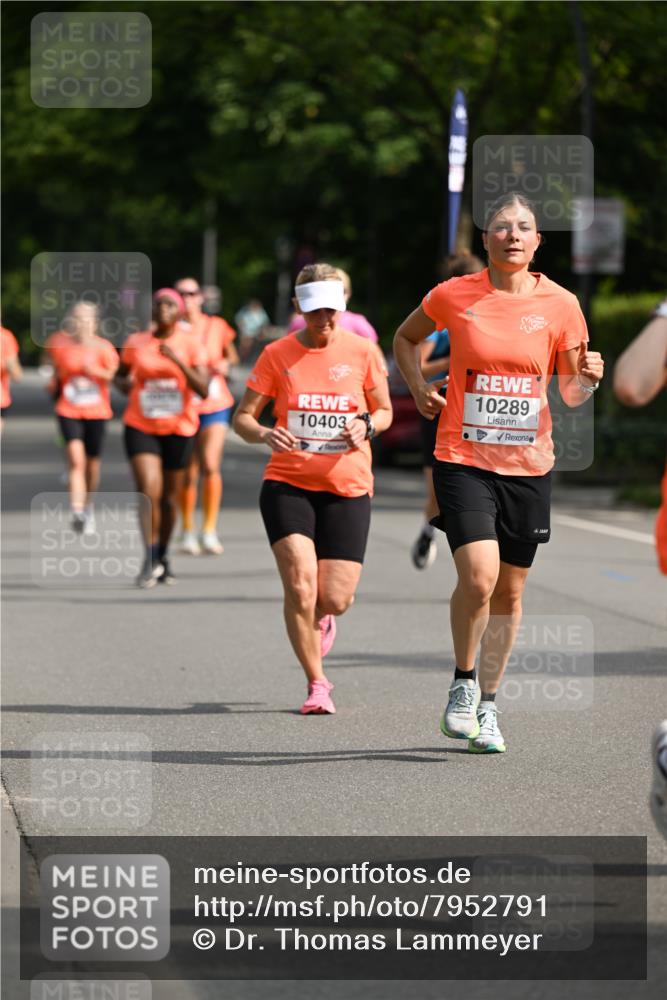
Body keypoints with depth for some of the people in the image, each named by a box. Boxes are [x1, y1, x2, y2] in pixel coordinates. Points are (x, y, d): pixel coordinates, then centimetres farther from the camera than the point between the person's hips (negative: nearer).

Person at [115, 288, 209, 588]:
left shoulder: (191, 344, -3)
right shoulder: (135, 343, 2)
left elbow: (203, 389, -12)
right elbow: (121, 376, 19)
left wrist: (178, 361, -23)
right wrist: (124, 384, -5)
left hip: (179, 428, 0)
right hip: (141, 426, 0)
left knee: (170, 497, 10)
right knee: (148, 490, -18)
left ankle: (162, 557, 29)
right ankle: (150, 559, -17)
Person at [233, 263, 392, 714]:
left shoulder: (362, 352, 1)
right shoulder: (278, 355, -1)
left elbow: (385, 411, 13)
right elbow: (243, 417, 1)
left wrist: (367, 426, -10)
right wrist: (264, 434, -21)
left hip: (348, 489, 1)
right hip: (288, 485, -1)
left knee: (335, 600, -4)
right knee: (300, 586, -16)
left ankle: (322, 616, 37)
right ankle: (317, 684, 3)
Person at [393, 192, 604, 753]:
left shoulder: (560, 304, 0)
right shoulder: (453, 296, -3)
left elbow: (571, 394, 8)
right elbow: (405, 338, 17)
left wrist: (587, 377, -14)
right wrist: (419, 386, 1)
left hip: (528, 466, 2)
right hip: (463, 460, -2)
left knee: (510, 591, 9)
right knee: (479, 577, -20)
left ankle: (486, 705, 25)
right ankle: (463, 683, 5)